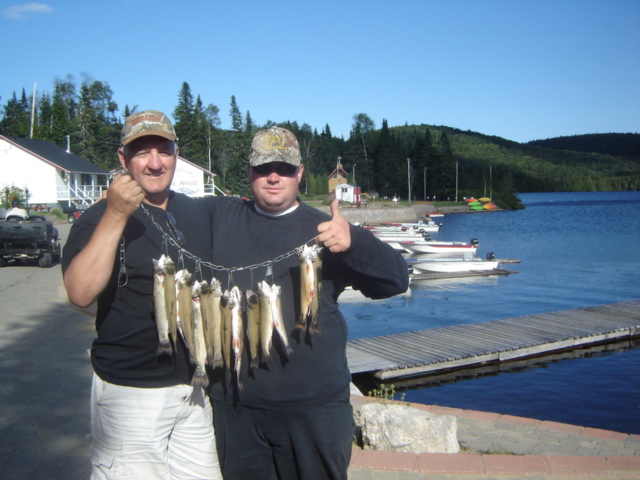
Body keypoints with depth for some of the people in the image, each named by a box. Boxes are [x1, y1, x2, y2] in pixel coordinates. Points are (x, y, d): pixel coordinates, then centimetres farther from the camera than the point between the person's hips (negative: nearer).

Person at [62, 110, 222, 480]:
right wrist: (115, 217, -31)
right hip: (131, 390, -5)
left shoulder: (197, 213, 7)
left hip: (195, 382, 6)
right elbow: (81, 293, -27)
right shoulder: (101, 217, -10)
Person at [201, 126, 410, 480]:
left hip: (314, 406, -1)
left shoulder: (323, 229, 2)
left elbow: (396, 280, -7)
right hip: (234, 404, 2)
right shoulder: (217, 215, 7)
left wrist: (353, 242, -26)